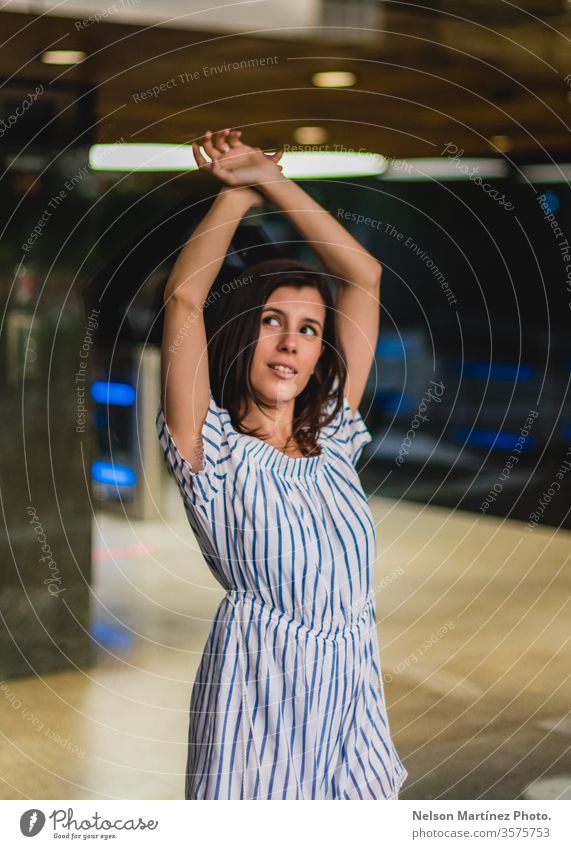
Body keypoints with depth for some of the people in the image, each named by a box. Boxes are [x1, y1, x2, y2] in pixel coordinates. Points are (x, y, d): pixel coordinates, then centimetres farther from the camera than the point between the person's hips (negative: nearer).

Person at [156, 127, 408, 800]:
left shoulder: (332, 443, 9)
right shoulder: (215, 453, -3)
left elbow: (363, 276, 11)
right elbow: (183, 297, -11)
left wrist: (272, 180, 10)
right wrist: (237, 191, 2)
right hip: (259, 702, -4)